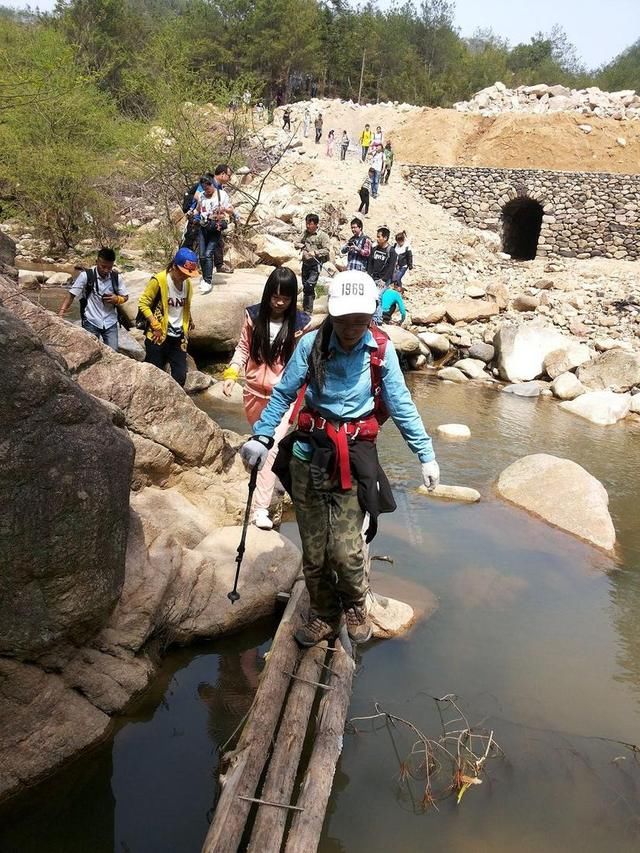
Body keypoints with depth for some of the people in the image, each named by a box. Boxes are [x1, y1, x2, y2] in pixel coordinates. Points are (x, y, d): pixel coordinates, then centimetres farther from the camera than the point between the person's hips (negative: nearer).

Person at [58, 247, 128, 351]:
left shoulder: (116, 277, -1)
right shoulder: (86, 275, -10)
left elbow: (125, 297, 11)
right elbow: (71, 294, -8)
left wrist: (117, 299, -13)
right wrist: (61, 312, -21)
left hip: (110, 323, 2)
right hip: (91, 322, -2)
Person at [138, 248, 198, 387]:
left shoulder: (187, 283, 6)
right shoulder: (158, 280, -12)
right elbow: (143, 303, -10)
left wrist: (189, 322, 10)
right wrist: (156, 326, -13)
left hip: (178, 337, 5)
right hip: (159, 336, -5)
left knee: (180, 376, 2)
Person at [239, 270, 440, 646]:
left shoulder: (381, 350, -6)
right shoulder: (311, 344, -6)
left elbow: (402, 406, -1)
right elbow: (283, 395, 3)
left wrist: (426, 454, -2)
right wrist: (261, 436, -6)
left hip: (354, 457, -1)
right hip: (309, 454, 1)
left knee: (345, 549, -8)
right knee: (314, 550, 9)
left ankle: (355, 605, 24)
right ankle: (324, 615, 33)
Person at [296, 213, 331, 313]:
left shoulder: (322, 236, -9)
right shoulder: (305, 233, 10)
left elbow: (327, 250, -15)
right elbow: (297, 244, 20)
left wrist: (315, 252, -26)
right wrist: (299, 245, -4)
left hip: (315, 264, -6)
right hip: (305, 263, 6)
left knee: (309, 286, -18)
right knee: (305, 287, 12)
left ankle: (308, 311, -12)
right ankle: (305, 309, 24)